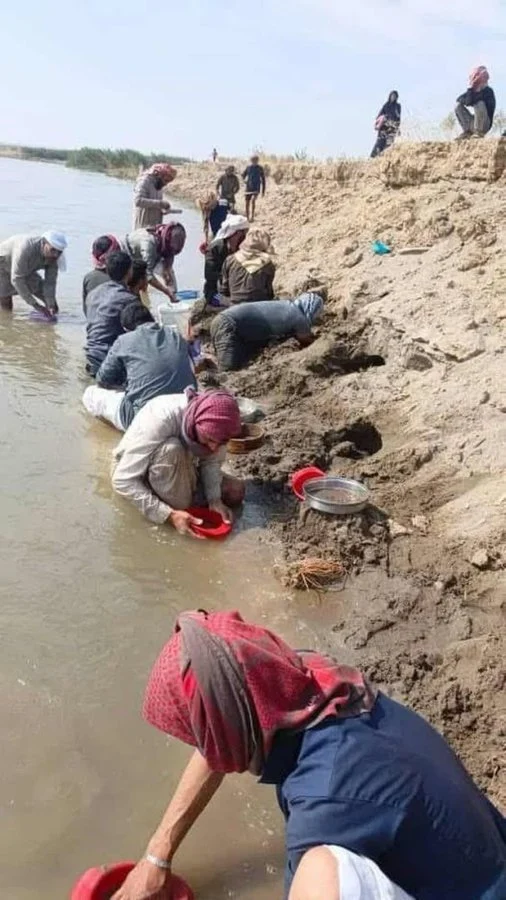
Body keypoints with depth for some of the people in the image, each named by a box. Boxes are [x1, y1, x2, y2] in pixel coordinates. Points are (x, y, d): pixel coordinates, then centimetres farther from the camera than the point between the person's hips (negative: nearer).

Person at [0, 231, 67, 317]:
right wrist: (35, 305, -43)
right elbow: (17, 280, -40)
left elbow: (50, 283, -19)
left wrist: (51, 306, -34)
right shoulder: (27, 248, -41)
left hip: (25, 271, 6)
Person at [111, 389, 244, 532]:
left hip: (178, 471, 5)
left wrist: (215, 500, -26)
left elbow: (211, 461, -9)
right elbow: (122, 481, -36)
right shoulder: (160, 420, -38)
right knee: (170, 449, -36)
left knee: (236, 491, -11)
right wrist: (169, 515, -41)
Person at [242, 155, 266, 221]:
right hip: (248, 188, 3)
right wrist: (244, 181, 0)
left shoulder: (260, 168, -1)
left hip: (256, 188, -3)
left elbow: (263, 180, 4)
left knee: (253, 200, -27)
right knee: (247, 203, 5)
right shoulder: (248, 167, 4)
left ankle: (252, 216, -24)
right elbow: (243, 175, 20)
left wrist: (263, 191, 3)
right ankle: (247, 218, 18)